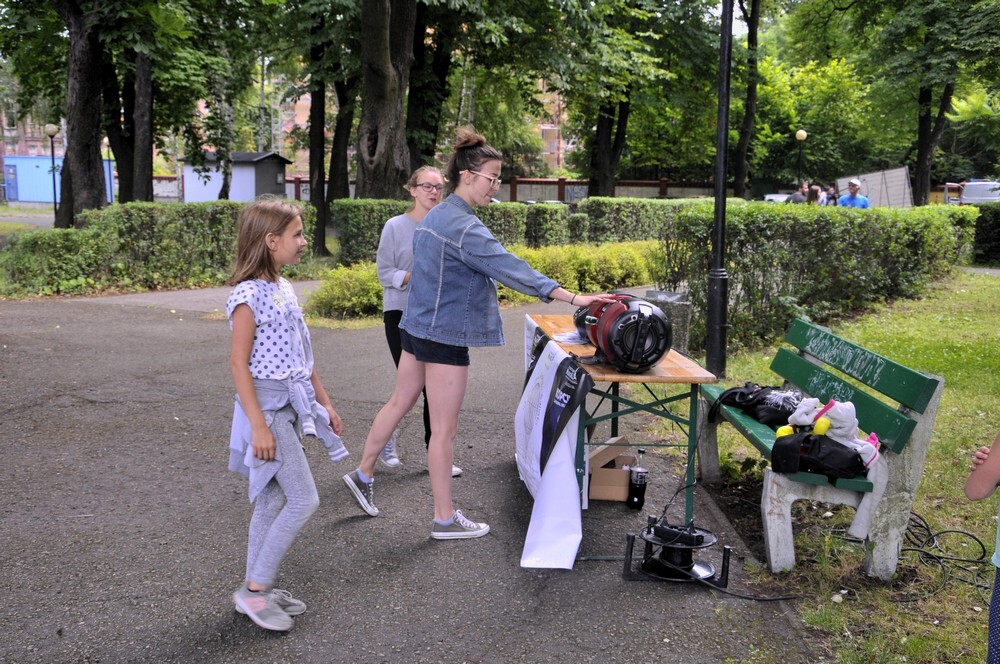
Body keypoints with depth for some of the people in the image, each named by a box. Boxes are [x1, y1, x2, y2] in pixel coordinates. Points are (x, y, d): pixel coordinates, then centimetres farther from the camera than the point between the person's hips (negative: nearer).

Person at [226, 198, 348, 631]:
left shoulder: (283, 288, 11)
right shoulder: (249, 295, -16)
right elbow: (239, 363, -18)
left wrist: (324, 403, 18)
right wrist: (258, 425, -22)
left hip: (290, 405, 9)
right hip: (266, 405, -9)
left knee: (272, 500, 13)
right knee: (304, 500, -8)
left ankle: (256, 588, 24)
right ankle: (255, 591, 3)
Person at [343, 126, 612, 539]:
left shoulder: (434, 217, 10)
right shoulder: (463, 226, -21)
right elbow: (509, 268, -28)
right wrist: (572, 298, -31)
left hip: (417, 328, 10)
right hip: (445, 335, -9)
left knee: (399, 404, 21)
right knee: (444, 429, 0)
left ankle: (363, 474, 35)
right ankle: (445, 519, 12)